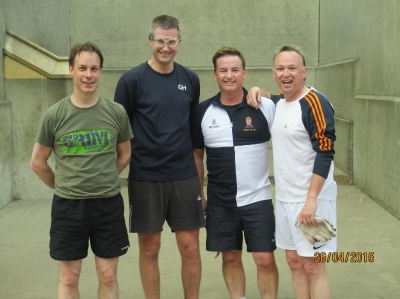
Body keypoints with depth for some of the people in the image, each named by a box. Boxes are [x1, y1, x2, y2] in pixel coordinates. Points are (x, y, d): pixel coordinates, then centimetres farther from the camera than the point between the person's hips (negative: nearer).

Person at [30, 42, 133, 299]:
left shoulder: (116, 112, -2)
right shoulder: (54, 115, -5)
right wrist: (62, 186, 9)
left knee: (108, 277, 9)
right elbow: (38, 162, 5)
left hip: (109, 204, 1)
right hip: (67, 205, 0)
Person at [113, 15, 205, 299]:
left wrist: (200, 179, 12)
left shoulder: (190, 79, 6)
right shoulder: (132, 80, -5)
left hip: (185, 178, 3)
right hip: (145, 179, -2)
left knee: (190, 247, 5)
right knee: (149, 248, 7)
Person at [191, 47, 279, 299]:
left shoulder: (266, 107, -7)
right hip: (219, 202, 2)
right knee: (230, 257, 13)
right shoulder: (203, 111, 0)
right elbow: (197, 155, 9)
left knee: (265, 259, 1)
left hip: (257, 198, -2)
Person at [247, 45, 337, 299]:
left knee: (312, 265, -1)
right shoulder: (279, 101, 9)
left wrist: (311, 199, -24)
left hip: (311, 199, -8)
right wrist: (259, 91, 11)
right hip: (285, 198, 8)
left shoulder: (315, 103, -15)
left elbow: (325, 153, -20)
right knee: (294, 261, 14)